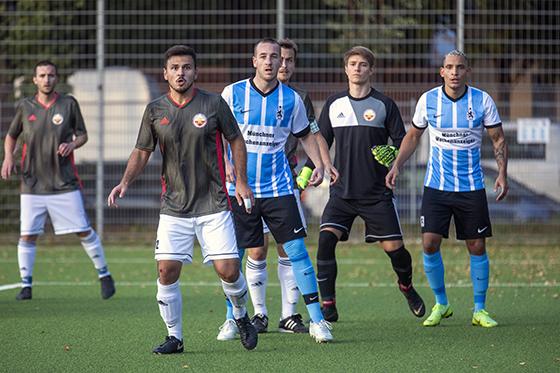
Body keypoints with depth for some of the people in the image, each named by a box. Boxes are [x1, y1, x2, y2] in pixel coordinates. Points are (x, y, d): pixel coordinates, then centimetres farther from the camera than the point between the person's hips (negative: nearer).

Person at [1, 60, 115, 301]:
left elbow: (83, 134, 9)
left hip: (64, 182, -1)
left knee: (84, 231, -2)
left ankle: (104, 275, 14)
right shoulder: (25, 107, 4)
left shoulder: (68, 104, 0)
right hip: (32, 184, 1)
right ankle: (26, 285, 9)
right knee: (27, 234, -3)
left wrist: (72, 144, -13)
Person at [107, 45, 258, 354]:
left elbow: (236, 140, 8)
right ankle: (174, 337, 8)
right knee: (167, 271, -7)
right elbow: (142, 152, 9)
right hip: (173, 208, 2)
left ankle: (241, 317, 23)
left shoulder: (214, 104, -3)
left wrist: (241, 182, 3)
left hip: (213, 204, -2)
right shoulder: (155, 110, 2)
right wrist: (125, 182, -7)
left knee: (228, 270, -7)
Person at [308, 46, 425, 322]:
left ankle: (406, 286, 31)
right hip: (342, 192, 2)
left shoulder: (384, 105, 1)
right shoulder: (333, 104, 9)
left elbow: (402, 142, 3)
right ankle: (328, 306, -13)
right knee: (326, 239, -18)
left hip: (377, 193, -2)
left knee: (394, 247, -2)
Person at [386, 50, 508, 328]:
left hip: (471, 187, 0)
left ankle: (479, 310, 15)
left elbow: (498, 140, 4)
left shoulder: (482, 100, -5)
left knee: (477, 247, 1)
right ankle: (441, 304, 9)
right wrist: (397, 165, 0)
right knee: (430, 243, -9)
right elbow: (413, 136, 12)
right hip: (436, 187, 0)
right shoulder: (428, 100, -3)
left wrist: (502, 174, -9)